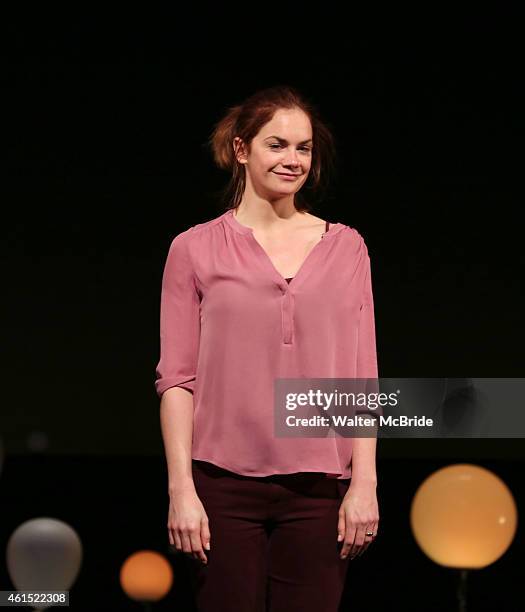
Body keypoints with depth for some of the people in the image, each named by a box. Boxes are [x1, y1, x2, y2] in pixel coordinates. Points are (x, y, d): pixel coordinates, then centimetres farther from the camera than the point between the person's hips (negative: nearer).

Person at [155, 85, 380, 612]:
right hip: (225, 486, -1)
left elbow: (362, 376, 8)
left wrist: (365, 482, -1)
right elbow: (176, 378, 1)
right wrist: (181, 490, -6)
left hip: (318, 488, 1)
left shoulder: (346, 247, 10)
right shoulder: (195, 249, 5)